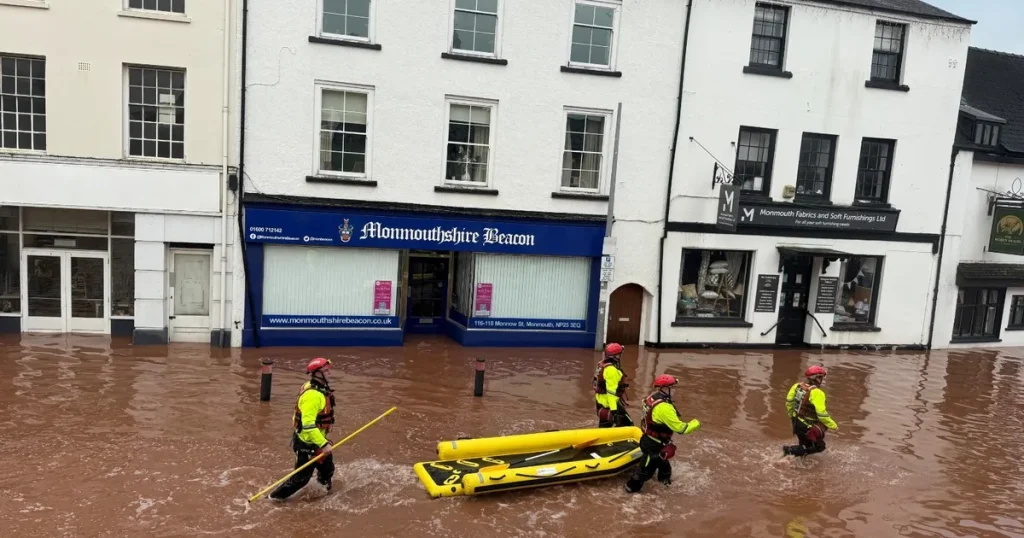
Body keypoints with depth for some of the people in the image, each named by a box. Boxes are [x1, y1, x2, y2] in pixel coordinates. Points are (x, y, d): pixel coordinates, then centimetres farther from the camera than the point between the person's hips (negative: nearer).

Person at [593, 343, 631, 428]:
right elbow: (611, 391, -26)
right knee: (627, 425, -3)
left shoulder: (602, 365, 10)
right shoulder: (611, 369, -22)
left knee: (604, 426, 17)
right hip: (611, 403, -10)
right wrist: (614, 409, -27)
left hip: (602, 402, 10)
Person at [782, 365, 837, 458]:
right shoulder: (817, 393, -24)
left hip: (796, 423, 8)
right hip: (807, 427, -8)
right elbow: (821, 414, -25)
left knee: (806, 445, 26)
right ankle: (790, 450, -8)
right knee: (820, 446, 5)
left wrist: (791, 415, 24)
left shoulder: (798, 386, -1)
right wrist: (833, 425, -11)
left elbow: (789, 402, 8)